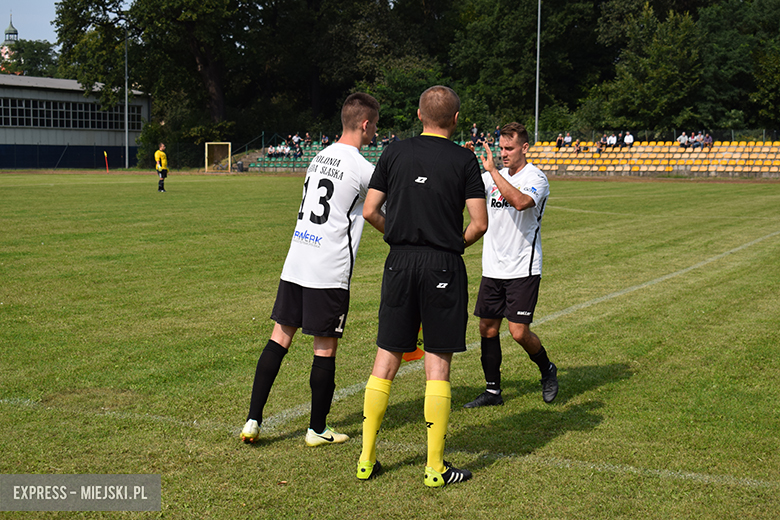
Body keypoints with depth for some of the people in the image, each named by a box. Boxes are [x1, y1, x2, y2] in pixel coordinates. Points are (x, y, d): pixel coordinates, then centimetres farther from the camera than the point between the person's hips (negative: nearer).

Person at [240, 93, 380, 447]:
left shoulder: (320, 157, 13)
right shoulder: (363, 169, -10)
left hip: (295, 263, 7)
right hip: (330, 271, -7)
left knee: (280, 337, 11)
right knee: (325, 347, 4)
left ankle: (253, 421, 11)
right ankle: (317, 429, 16)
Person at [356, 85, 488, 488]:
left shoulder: (395, 153, 5)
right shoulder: (464, 160, -3)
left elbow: (369, 211, 4)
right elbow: (479, 223, -6)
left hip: (400, 263, 3)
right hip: (444, 266, -3)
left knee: (386, 360, 9)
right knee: (438, 365, 2)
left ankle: (366, 459, 15)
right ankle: (436, 468, 6)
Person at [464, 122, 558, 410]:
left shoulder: (536, 178, -8)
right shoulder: (493, 177, 10)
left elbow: (520, 201, -29)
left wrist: (492, 170, -28)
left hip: (523, 270, -5)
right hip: (492, 268, 5)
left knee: (519, 332, -8)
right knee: (488, 328, 5)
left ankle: (547, 370, 21)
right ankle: (493, 390, 17)